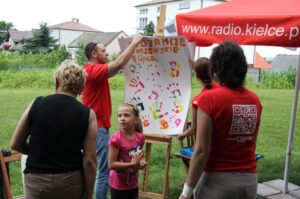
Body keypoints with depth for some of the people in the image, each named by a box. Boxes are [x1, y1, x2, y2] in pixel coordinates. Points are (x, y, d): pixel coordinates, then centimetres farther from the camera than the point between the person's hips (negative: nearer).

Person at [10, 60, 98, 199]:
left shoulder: (36, 104, -4)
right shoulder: (87, 114, -8)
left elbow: (15, 145, 4)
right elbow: (90, 160, -10)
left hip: (37, 180, 1)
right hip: (71, 180, 0)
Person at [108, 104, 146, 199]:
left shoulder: (140, 137, -3)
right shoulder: (116, 139, -20)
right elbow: (111, 164, -21)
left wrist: (141, 162, -8)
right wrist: (132, 164, -25)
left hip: (133, 183, 6)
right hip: (118, 185, -5)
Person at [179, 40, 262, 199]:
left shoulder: (209, 98, -16)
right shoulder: (255, 100, 1)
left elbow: (202, 151, -18)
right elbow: (252, 145, 9)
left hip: (218, 180, -5)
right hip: (249, 180, 5)